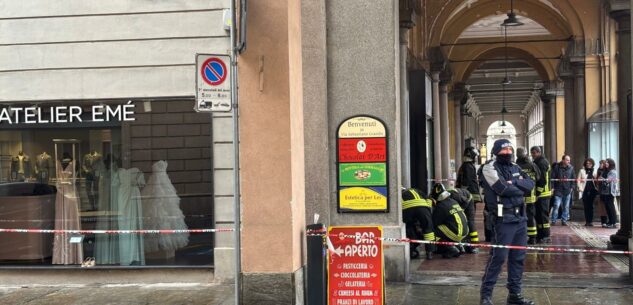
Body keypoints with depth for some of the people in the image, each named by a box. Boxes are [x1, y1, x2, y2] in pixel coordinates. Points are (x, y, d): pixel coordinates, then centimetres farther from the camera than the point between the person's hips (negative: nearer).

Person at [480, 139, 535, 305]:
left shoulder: (515, 168, 16)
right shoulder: (490, 168, -7)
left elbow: (530, 184, 2)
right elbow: (504, 189, -19)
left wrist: (515, 182, -14)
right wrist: (521, 189, -3)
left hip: (520, 217, 7)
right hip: (503, 218, -7)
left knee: (518, 257, 10)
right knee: (498, 256, -8)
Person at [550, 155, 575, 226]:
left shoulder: (571, 168, 4)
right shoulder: (557, 167, -5)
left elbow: (573, 178, 10)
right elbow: (552, 177, -5)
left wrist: (572, 187, 2)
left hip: (567, 190, 4)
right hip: (558, 190, -3)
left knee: (566, 207, 8)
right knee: (556, 205, -7)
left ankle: (564, 220, 17)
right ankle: (553, 220, -1)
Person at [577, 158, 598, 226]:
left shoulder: (594, 171, 10)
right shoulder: (582, 171, 7)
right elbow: (578, 180, 5)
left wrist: (596, 188, -5)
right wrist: (580, 188, -8)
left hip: (592, 191, 1)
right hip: (584, 191, -1)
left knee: (591, 206, 1)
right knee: (586, 206, 0)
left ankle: (590, 221, 5)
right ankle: (587, 221, 5)